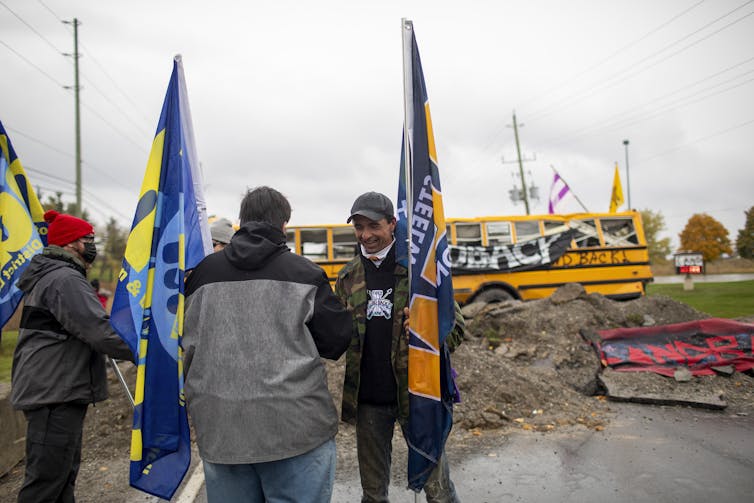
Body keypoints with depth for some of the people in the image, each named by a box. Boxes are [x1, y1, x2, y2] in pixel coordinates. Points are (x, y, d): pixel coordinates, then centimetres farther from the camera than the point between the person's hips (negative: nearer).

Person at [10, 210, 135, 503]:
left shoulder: (47, 277, 18)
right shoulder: (66, 280, -17)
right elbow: (99, 331, -25)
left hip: (49, 390, 11)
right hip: (55, 394, -11)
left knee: (63, 477, 20)